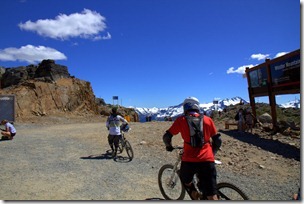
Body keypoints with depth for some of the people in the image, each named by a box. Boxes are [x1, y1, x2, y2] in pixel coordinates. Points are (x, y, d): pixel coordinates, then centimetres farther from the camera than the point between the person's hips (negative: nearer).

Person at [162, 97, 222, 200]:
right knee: (212, 195, 7)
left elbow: (166, 137, 3)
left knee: (186, 181, 31)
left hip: (189, 160, -1)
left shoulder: (181, 120, 4)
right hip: (207, 160, 2)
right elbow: (218, 140, 13)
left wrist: (169, 146, 24)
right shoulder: (207, 119, 9)